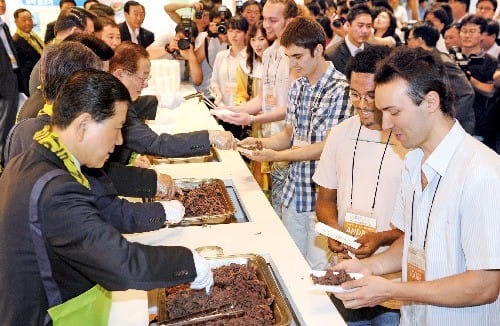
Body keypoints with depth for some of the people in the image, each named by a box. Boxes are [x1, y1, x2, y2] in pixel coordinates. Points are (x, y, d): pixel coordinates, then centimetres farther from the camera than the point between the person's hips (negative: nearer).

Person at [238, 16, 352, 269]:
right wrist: (260, 143, -2)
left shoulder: (341, 89, -15)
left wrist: (277, 155, -21)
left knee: (318, 270, 2)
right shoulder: (297, 87, 10)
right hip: (294, 191, 7)